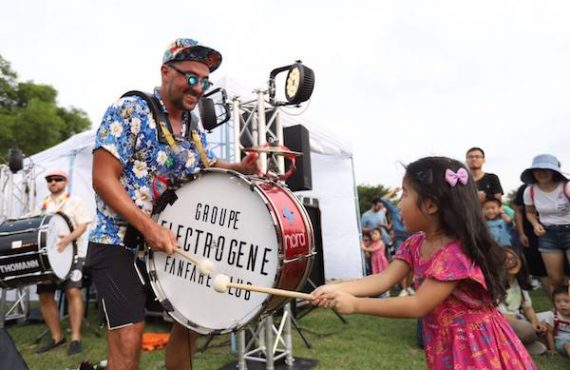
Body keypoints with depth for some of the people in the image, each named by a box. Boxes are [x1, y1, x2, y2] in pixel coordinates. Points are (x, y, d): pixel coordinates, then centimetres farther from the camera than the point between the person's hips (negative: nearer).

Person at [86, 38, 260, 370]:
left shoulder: (195, 129, 8)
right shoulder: (129, 111, -12)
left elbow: (210, 167, 18)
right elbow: (103, 178, -18)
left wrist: (242, 168, -5)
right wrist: (148, 226, -29)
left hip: (172, 240, 7)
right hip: (119, 241, -7)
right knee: (129, 338, -11)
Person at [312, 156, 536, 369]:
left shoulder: (456, 252, -28)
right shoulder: (415, 244, -2)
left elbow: (418, 306, -29)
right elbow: (384, 279, -11)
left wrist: (355, 305, -29)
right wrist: (337, 289, -25)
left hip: (475, 347, -7)